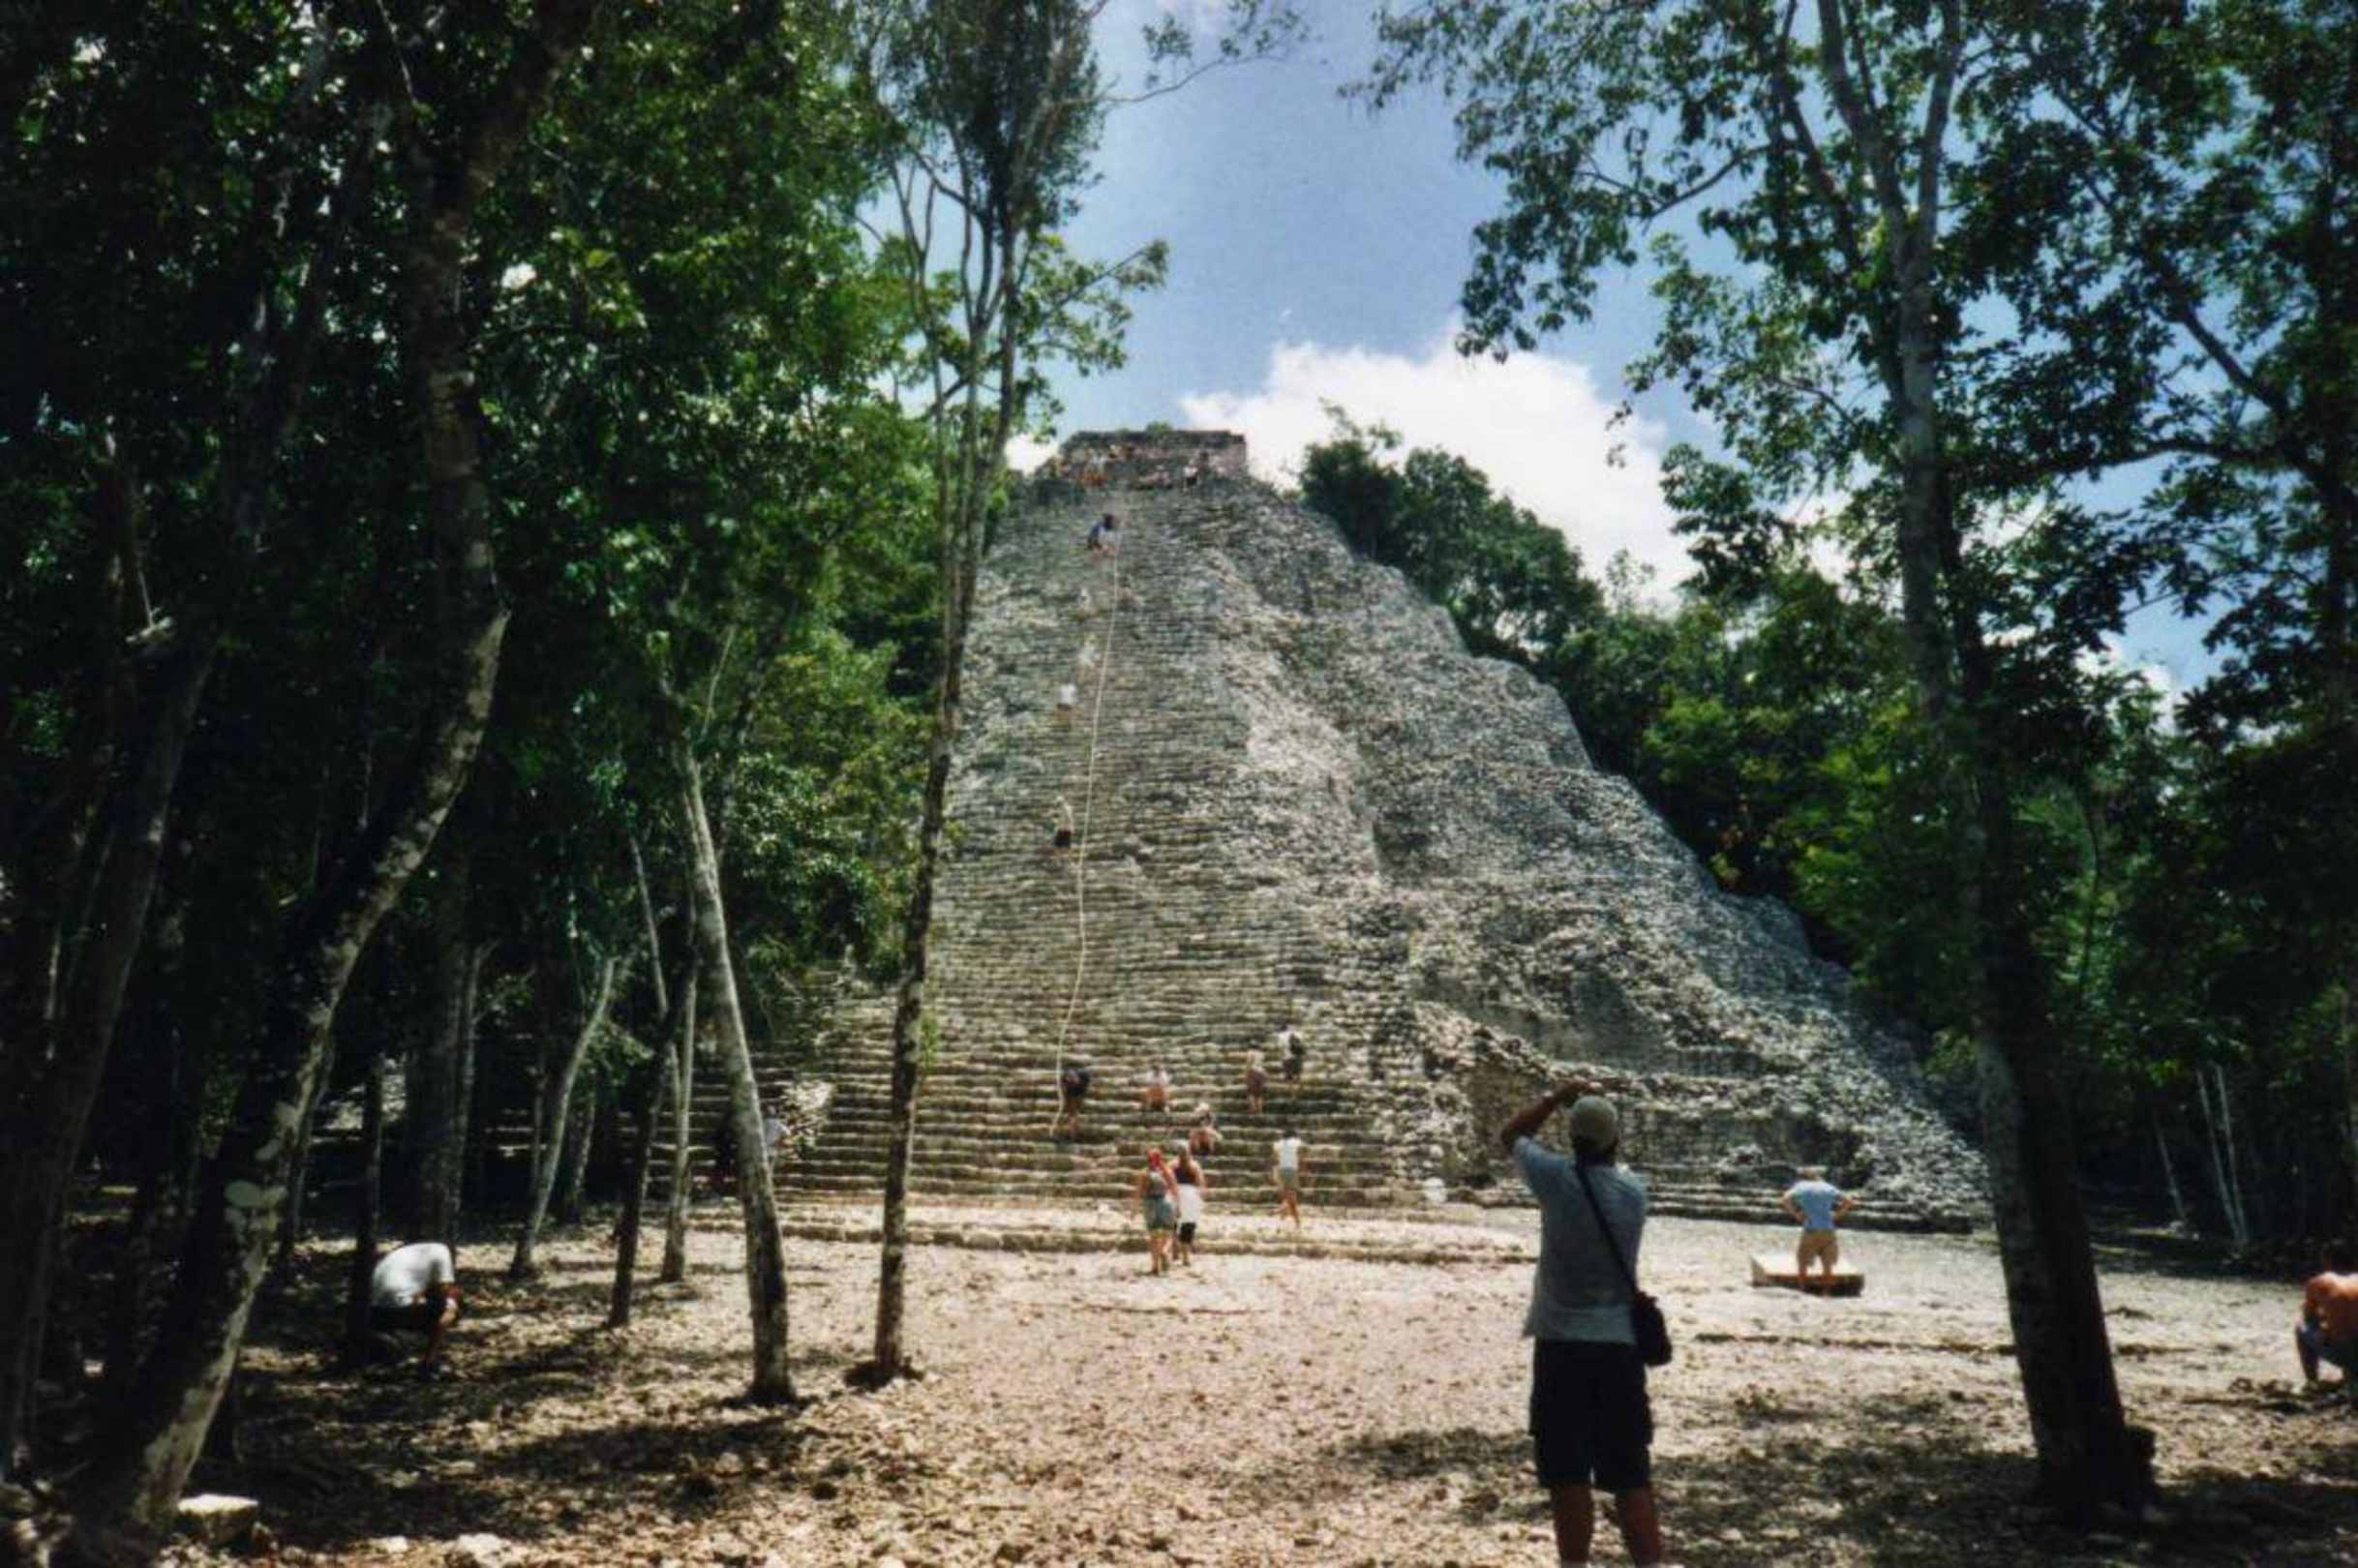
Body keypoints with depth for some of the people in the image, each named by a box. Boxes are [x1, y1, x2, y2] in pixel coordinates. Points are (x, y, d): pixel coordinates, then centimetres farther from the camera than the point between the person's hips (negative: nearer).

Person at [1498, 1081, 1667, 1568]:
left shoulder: (1556, 1178, -8)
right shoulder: (1634, 1189, 0)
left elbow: (1510, 1135, 9)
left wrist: (1557, 1096, 14)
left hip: (1563, 1343, -3)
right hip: (1621, 1344, 3)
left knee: (1568, 1477, 3)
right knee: (1632, 1480, 10)